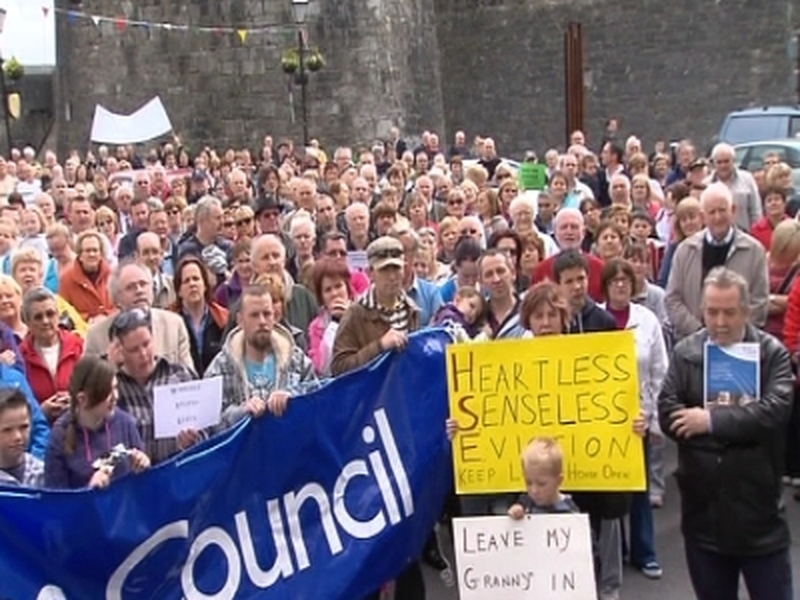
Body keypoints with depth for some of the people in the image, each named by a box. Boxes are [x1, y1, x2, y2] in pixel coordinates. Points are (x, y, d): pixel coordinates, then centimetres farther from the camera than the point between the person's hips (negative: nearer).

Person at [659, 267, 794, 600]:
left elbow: (774, 411, -18)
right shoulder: (685, 352, 3)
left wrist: (712, 421, -19)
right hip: (703, 507, 2)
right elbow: (668, 414, -9)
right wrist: (740, 427, -15)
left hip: (758, 509, -2)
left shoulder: (772, 353, -3)